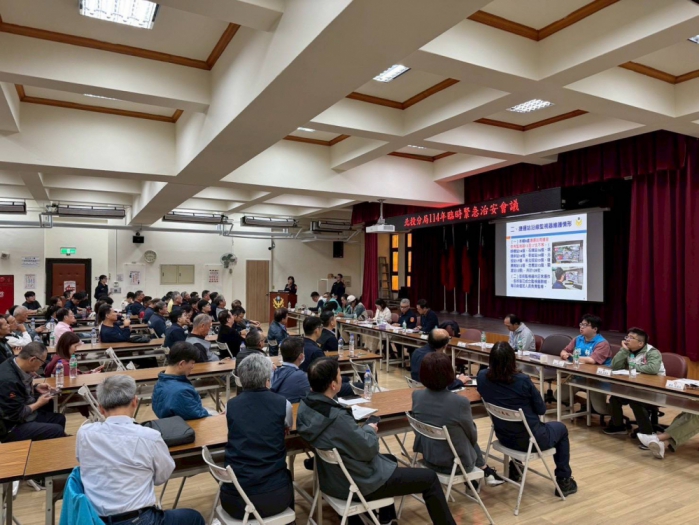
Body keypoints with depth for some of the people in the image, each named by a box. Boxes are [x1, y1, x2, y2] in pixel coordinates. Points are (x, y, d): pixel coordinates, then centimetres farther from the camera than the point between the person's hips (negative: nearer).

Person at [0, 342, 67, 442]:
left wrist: (36, 388, 3)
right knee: (56, 430, -18)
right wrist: (39, 403, -11)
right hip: (12, 427, -10)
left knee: (60, 418, 12)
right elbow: (17, 415, -25)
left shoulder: (14, 364, -3)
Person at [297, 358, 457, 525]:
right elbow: (368, 450, -22)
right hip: (358, 483, -9)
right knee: (429, 478, 2)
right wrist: (370, 430, -4)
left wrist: (362, 430, 1)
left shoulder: (305, 406, -9)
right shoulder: (336, 417, -35)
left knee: (390, 459, 34)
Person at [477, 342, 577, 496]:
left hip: (505, 438, 5)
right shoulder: (522, 380, -26)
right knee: (561, 428, 26)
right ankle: (564, 480, 29)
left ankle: (514, 468, 47)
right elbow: (541, 410, -9)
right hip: (531, 439, -4)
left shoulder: (482, 377, -14)